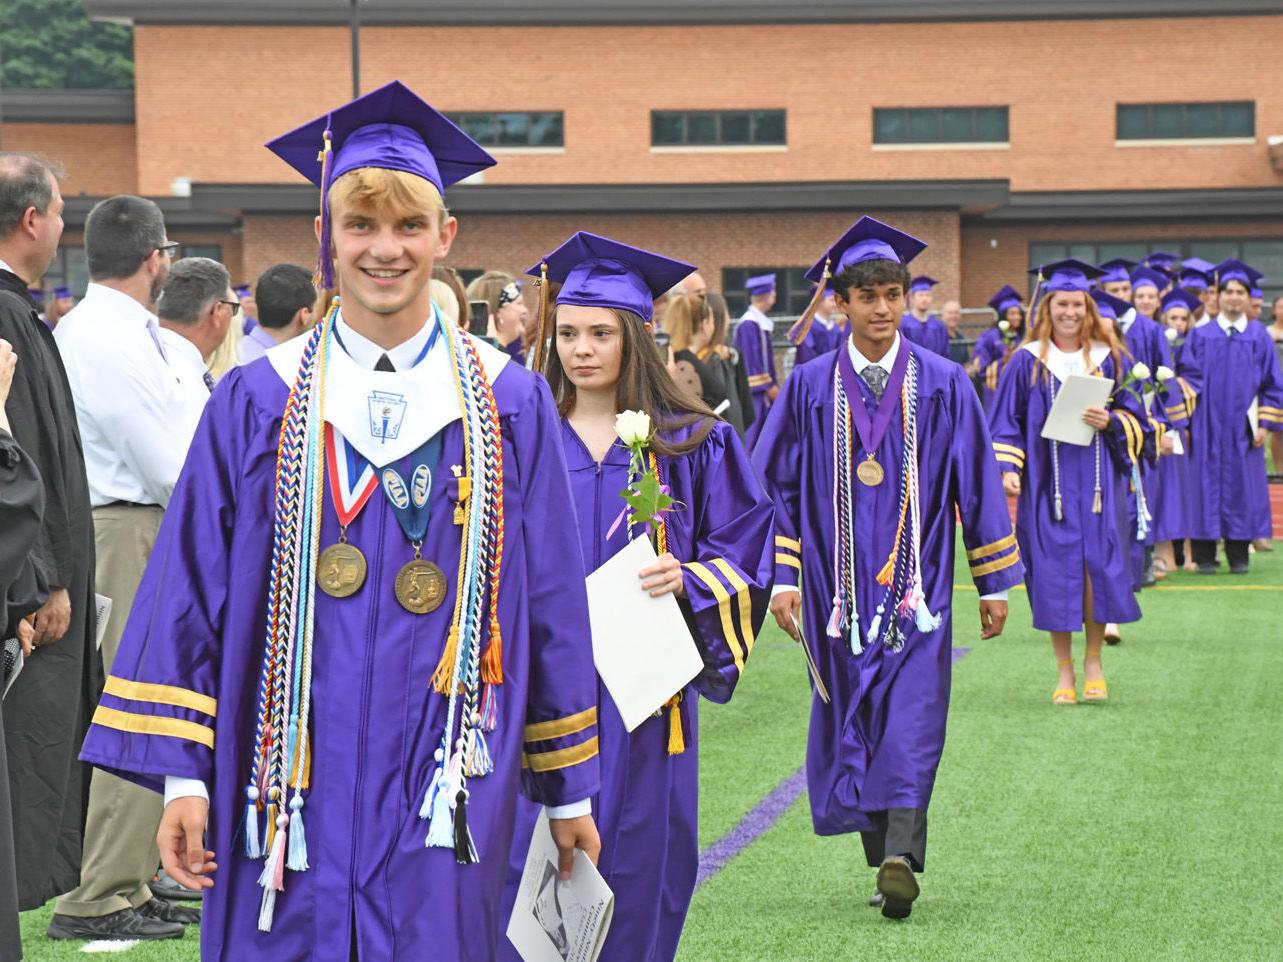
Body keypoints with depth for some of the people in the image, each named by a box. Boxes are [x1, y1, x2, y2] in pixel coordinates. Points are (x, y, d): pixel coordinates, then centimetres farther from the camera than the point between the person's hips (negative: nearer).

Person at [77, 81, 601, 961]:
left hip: (447, 799, 0)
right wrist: (182, 774, -2)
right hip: (295, 801, 0)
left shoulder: (510, 408, 5)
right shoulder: (258, 405, 4)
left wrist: (568, 789, 10)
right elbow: (190, 593, 4)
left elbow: (552, 603, 8)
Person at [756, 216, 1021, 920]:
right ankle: (887, 861, 16)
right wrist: (782, 578, -1)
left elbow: (978, 485, 5)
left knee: (911, 723, -12)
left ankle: (899, 857, -21)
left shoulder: (943, 385, 2)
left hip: (917, 589, -1)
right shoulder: (811, 388, 3)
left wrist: (994, 583, 4)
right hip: (840, 588, 2)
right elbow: (779, 486, 6)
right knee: (853, 724, 5)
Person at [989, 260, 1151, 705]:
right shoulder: (1027, 361, 4)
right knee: (1055, 572, -2)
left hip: (1096, 481, 1)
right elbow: (1006, 420, 4)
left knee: (1098, 565, -4)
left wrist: (1110, 422, -12)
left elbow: (1135, 417, 9)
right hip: (1047, 483, -1)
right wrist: (1008, 468, -9)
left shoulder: (1108, 359, 7)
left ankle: (1093, 661, 11)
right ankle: (1064, 670, 7)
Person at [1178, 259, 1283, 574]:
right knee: (1208, 487, -2)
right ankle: (1205, 556, 3)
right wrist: (1185, 422, -6)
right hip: (1208, 428, -1)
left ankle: (1239, 556, 9)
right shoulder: (1200, 337, 5)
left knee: (1242, 487, 2)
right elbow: (1188, 380, 2)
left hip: (1242, 428, 1)